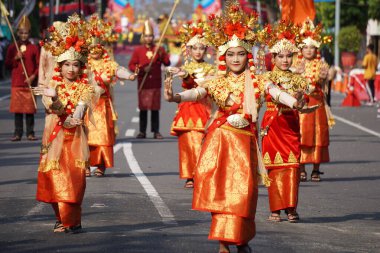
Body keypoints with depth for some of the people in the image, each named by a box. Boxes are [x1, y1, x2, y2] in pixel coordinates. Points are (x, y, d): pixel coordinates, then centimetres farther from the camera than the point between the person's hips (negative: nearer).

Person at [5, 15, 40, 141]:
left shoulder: (34, 48, 5)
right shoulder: (12, 48, 9)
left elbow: (39, 65, 4)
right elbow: (7, 65, 9)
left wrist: (33, 77, -10)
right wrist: (16, 58, -8)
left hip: (30, 83, -1)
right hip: (16, 83, 1)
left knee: (30, 109, -1)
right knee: (17, 109, 1)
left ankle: (30, 133, 5)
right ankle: (18, 133, 5)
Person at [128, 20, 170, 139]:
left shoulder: (159, 49, 6)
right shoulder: (138, 51, 4)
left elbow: (167, 63, 2)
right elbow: (131, 65, 2)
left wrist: (162, 56, -17)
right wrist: (142, 69, -12)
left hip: (156, 84, 0)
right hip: (143, 84, 0)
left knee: (155, 108, 2)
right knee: (143, 109, 2)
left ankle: (156, 131, 7)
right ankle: (142, 132, 8)